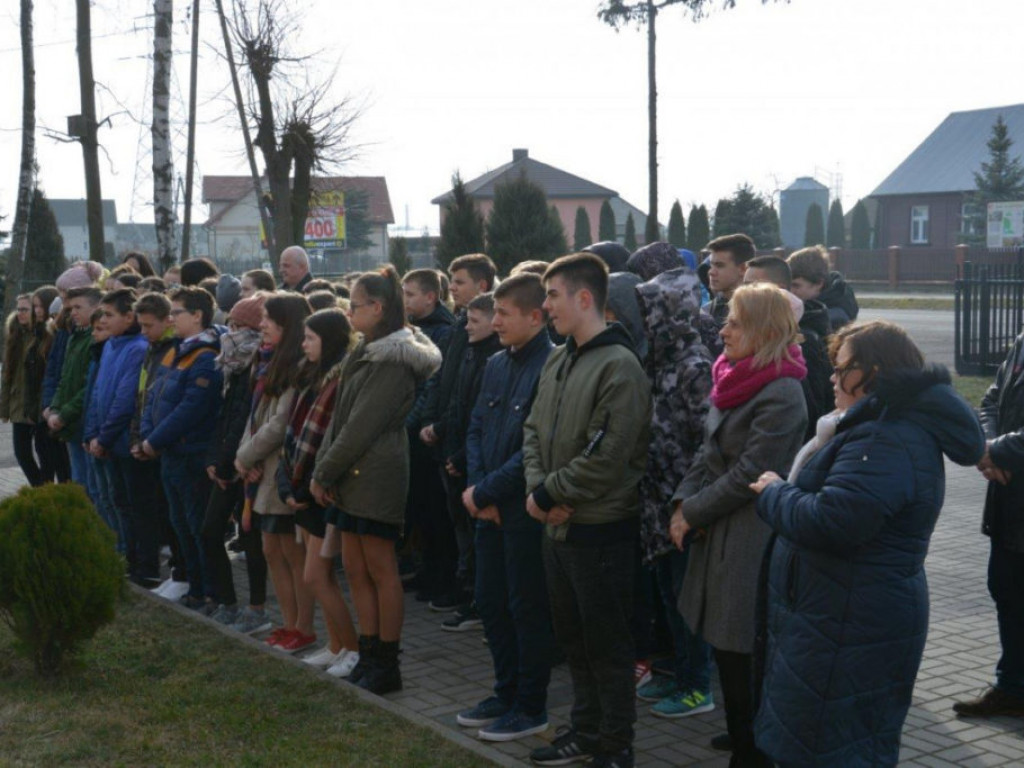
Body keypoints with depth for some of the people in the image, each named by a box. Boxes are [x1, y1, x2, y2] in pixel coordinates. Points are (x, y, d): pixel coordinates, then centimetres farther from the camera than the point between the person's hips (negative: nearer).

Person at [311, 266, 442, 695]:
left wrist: (324, 472, -11)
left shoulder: (394, 361, -15)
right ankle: (369, 656, 21)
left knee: (381, 570, -1)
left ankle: (386, 665, 8)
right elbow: (341, 417, 14)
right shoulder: (366, 353, 15)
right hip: (349, 476, 9)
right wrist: (323, 469, 5)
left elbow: (362, 426, -18)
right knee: (355, 569, 12)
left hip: (377, 475, -9)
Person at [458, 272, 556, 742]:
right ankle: (506, 694, 31)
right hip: (489, 506, 8)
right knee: (490, 601, 16)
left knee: (528, 608, 3)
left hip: (525, 509, -8)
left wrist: (484, 492, -15)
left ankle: (531, 708, 17)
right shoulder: (497, 364, 9)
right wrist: (477, 487, -3)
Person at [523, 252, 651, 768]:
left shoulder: (619, 366, -17)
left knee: (606, 642, 4)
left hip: (600, 528, -8)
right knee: (572, 636, 19)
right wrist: (537, 489, -7)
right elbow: (535, 431, 10)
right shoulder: (557, 361, 9)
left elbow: (605, 459, -22)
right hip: (556, 525, 8)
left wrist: (546, 494, -14)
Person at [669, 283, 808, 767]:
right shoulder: (733, 380, 10)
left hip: (751, 542, -9)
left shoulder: (780, 394, -18)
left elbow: (748, 475, -19)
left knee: (743, 664, 0)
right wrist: (683, 502, 0)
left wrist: (692, 513, -11)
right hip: (719, 535, 9)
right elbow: (708, 453, 14)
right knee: (726, 655, 18)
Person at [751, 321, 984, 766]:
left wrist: (772, 493, -13)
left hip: (849, 626, -11)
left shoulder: (886, 440, -23)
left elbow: (828, 523, -30)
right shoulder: (898, 425, 14)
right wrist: (784, 491, 5)